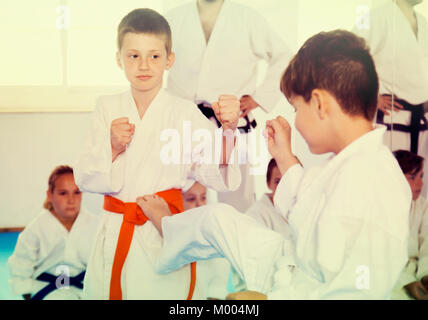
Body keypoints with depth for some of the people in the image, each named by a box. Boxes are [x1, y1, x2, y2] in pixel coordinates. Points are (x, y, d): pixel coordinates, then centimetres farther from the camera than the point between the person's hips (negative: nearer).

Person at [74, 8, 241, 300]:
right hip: (116, 235, 3)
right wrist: (111, 148, -15)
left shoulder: (186, 113, -2)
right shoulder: (108, 108, 6)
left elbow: (216, 174, -8)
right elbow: (85, 178, 3)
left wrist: (229, 128, -23)